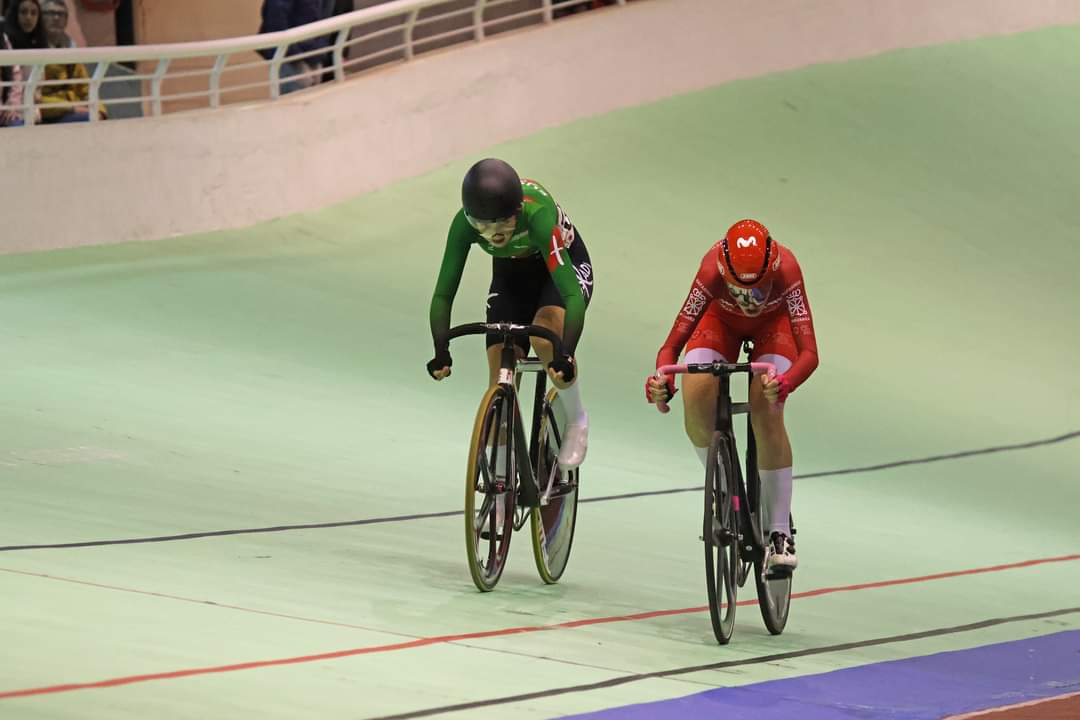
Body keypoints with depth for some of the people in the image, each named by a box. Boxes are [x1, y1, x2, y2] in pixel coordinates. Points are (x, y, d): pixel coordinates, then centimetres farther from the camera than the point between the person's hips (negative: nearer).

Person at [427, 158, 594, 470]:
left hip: (564, 264, -4)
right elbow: (443, 295, -28)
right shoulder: (464, 224, -32)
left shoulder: (537, 214, -42)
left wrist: (566, 354, -58)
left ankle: (576, 420, -6)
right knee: (500, 383, -6)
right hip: (511, 274, 4)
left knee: (546, 338, -33)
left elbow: (572, 294, -46)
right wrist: (441, 351, -43)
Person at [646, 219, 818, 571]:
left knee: (766, 411, -24)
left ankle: (780, 531, -14)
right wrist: (662, 380, -58)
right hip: (722, 319, 1)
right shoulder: (713, 270, -38)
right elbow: (672, 344, -36)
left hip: (773, 322, -1)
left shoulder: (785, 270, -40)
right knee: (694, 396, -26)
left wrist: (784, 383, -63)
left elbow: (809, 352, -42)